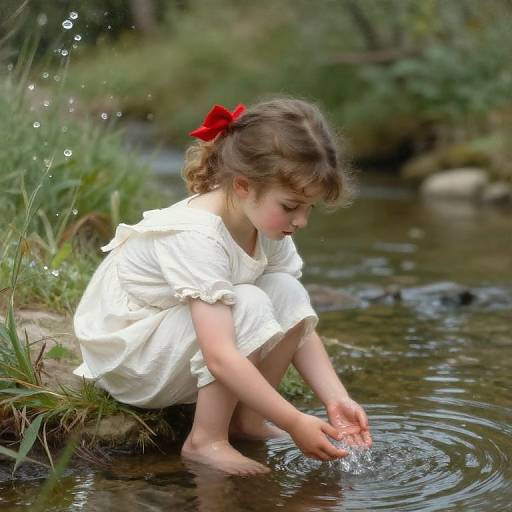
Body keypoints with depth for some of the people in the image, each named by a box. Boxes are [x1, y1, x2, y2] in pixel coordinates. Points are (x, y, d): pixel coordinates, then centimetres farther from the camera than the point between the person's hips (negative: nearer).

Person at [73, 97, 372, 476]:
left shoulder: (268, 228, -6)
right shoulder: (196, 237, -32)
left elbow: (299, 328, -4)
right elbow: (220, 357, -38)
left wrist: (337, 400, -17)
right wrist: (296, 423, -36)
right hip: (123, 358, -8)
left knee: (289, 294, -13)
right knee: (249, 306, -29)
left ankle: (246, 418, -2)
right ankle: (206, 440, -18)